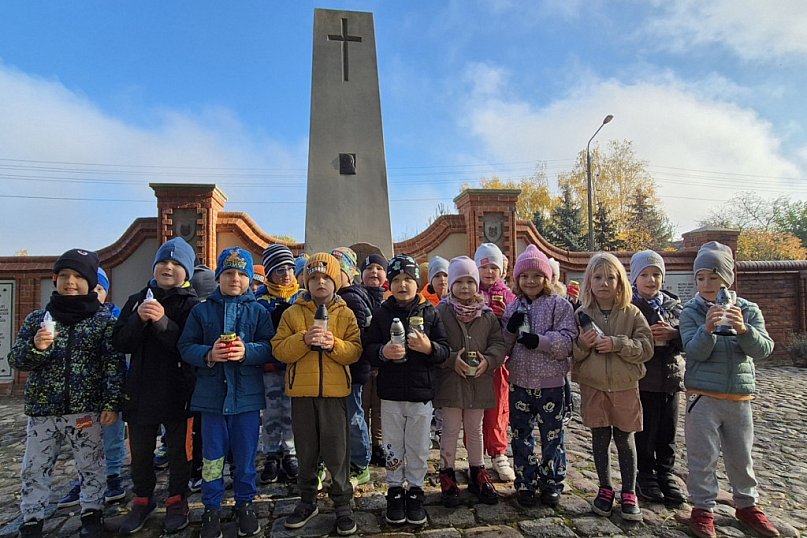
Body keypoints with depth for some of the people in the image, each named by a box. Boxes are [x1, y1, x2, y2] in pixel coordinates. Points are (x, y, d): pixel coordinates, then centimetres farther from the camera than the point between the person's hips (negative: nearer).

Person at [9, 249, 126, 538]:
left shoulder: (104, 319, -4)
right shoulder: (38, 318, 5)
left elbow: (114, 365, -7)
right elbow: (16, 360, 5)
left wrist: (112, 403, -12)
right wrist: (36, 348, -17)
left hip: (86, 409, -2)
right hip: (42, 409, 3)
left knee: (91, 466, 11)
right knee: (35, 469, 13)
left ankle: (91, 513, 29)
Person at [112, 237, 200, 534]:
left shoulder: (192, 305, -6)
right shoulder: (137, 300, 7)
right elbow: (120, 343, 1)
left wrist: (163, 322, -27)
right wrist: (138, 319, -17)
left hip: (177, 392, -4)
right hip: (141, 390, 4)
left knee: (178, 451, 9)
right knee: (140, 452, 16)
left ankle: (177, 502, 29)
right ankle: (143, 500, 37)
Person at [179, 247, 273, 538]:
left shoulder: (258, 311, 4)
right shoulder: (201, 310, 6)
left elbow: (269, 347, -5)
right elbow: (186, 347, 0)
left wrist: (247, 351, -24)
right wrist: (208, 355, -18)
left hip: (247, 394, 0)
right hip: (212, 394, 1)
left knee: (245, 456, 10)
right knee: (212, 456, 10)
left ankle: (245, 504, 29)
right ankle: (211, 509, 27)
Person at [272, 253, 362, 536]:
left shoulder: (345, 314, 4)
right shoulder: (292, 313, 6)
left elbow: (355, 351, -3)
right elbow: (279, 350, -3)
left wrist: (334, 344, -21)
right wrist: (303, 339, -19)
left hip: (335, 391, -1)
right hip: (301, 391, 2)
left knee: (337, 451, 4)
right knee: (306, 450, 14)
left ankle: (342, 503, 21)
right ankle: (308, 500, 32)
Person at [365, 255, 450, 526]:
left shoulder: (429, 312, -1)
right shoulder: (382, 313, 0)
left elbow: (444, 349, -2)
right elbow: (368, 348, -2)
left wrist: (429, 347, -22)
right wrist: (383, 352, -22)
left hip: (421, 392, 0)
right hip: (390, 392, 1)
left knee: (418, 448, 12)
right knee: (393, 447, 14)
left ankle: (415, 491, 30)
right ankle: (395, 491, 31)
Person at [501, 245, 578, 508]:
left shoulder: (559, 305, -5)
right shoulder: (513, 307, 7)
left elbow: (568, 341, -13)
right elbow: (502, 346, 6)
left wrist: (540, 341, -25)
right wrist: (511, 329, -13)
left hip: (551, 383, -3)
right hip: (520, 382, 3)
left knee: (552, 436, 12)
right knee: (521, 435, 12)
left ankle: (552, 483, 30)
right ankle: (525, 484, 28)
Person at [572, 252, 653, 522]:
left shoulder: (632, 313, -3)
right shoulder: (582, 314, 0)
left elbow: (646, 348, -8)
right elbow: (571, 354, 4)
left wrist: (617, 344, -22)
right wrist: (582, 344, -18)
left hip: (625, 388, -1)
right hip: (593, 387, 1)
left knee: (625, 439, 11)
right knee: (600, 438, 11)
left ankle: (629, 493, 25)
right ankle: (605, 489, 27)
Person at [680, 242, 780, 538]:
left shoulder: (748, 310, 1)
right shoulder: (691, 312, -5)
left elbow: (763, 349, -9)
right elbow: (694, 352, -15)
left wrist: (743, 330, -28)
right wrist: (708, 329, -33)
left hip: (740, 397, 3)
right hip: (703, 396, -2)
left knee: (742, 456, 17)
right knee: (703, 457, 3)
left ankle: (747, 504, 35)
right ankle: (703, 508, 17)